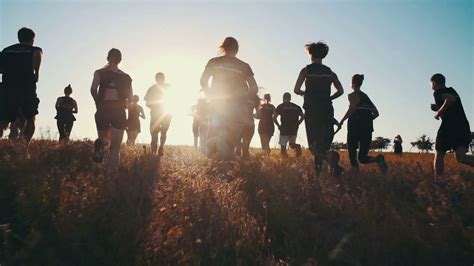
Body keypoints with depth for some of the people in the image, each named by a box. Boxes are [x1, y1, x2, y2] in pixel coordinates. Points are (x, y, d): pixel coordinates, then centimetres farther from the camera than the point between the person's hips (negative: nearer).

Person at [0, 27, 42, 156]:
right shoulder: (35, 50, 11)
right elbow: (37, 55, -12)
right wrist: (36, 73, -3)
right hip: (26, 88, -3)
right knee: (30, 119, 13)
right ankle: (25, 148, -6)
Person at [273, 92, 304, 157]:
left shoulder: (280, 106, 2)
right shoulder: (296, 107, 11)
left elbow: (274, 117, -6)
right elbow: (303, 116, 9)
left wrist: (278, 125, 7)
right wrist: (297, 124, 15)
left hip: (284, 130, -3)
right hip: (294, 130, 3)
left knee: (283, 146, 6)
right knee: (292, 144, 20)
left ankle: (285, 156, -22)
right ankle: (297, 147, -13)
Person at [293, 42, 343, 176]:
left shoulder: (306, 70, 1)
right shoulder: (330, 72, 11)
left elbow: (296, 90, -6)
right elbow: (340, 90, 4)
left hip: (312, 110, -3)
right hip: (327, 110, 4)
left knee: (314, 145, -3)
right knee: (323, 143, 10)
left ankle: (331, 159, -30)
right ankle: (318, 172, 7)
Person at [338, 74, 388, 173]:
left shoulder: (352, 95, 2)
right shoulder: (366, 96, 21)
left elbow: (352, 108, -17)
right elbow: (376, 113, 15)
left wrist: (342, 120, -11)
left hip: (355, 127, -5)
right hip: (368, 128, 5)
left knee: (352, 154, 5)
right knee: (362, 157, 7)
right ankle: (378, 159, -23)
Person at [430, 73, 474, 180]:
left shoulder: (438, 92, 3)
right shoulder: (453, 91, 27)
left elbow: (450, 99, -19)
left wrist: (438, 112, -8)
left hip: (449, 126, -6)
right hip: (464, 127, 6)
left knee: (439, 156, 9)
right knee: (460, 157, -10)